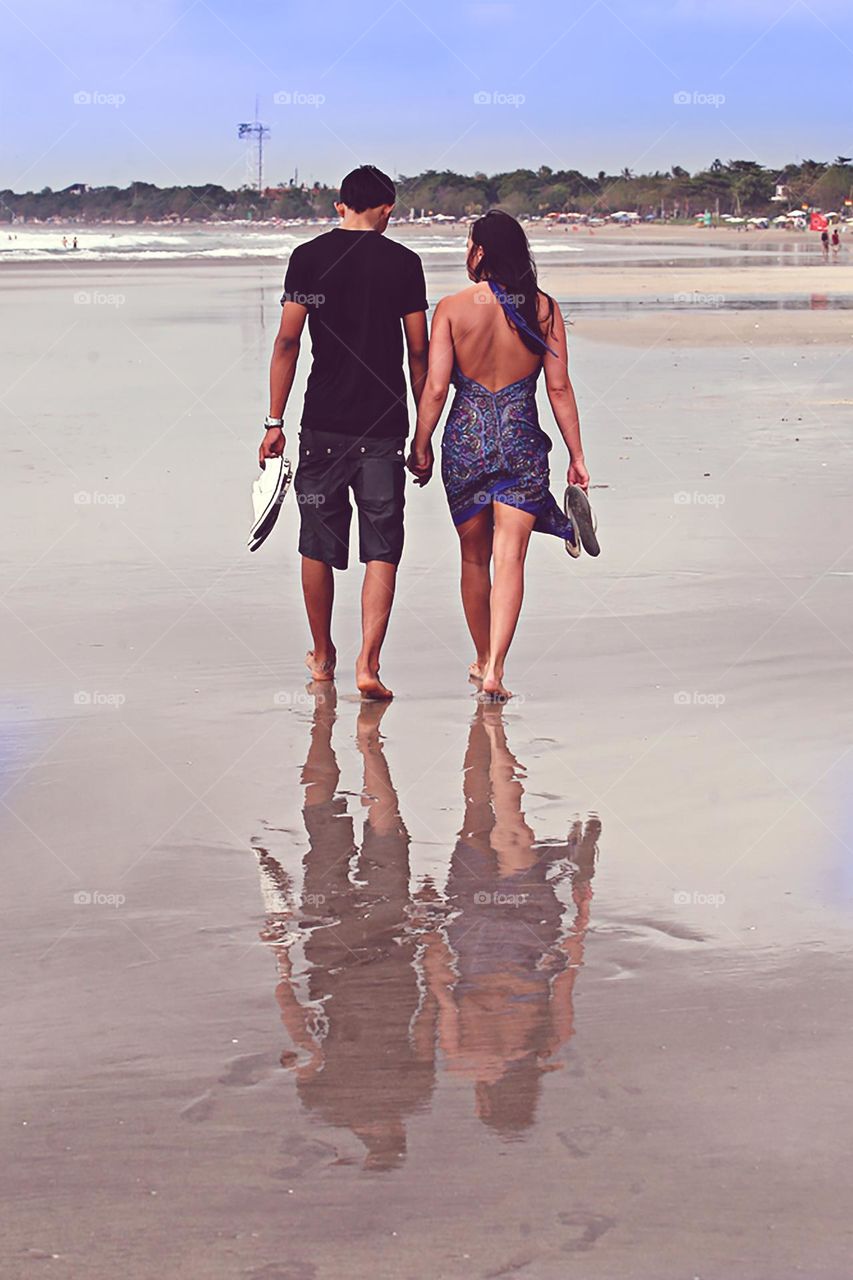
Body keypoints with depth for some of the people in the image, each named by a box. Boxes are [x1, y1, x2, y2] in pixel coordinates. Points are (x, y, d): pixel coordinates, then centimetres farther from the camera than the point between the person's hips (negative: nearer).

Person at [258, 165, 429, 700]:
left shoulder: (308, 257, 1)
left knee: (318, 545, 14)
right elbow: (418, 352, 1)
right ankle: (368, 662, -11)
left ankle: (323, 656, 28)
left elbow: (288, 340, -3)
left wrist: (275, 421, 1)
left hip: (323, 424, 1)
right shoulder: (404, 262, 0)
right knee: (382, 551, 1)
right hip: (384, 426, -1)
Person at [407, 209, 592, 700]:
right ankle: (495, 670, -12)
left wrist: (421, 446, 4)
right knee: (510, 558, -2)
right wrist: (576, 456, 4)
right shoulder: (544, 308, -1)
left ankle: (482, 660, 30)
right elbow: (560, 388, -1)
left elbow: (435, 387, -7)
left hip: (466, 438, 0)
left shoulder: (452, 308, -5)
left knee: (474, 557, 16)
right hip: (522, 441, 0)